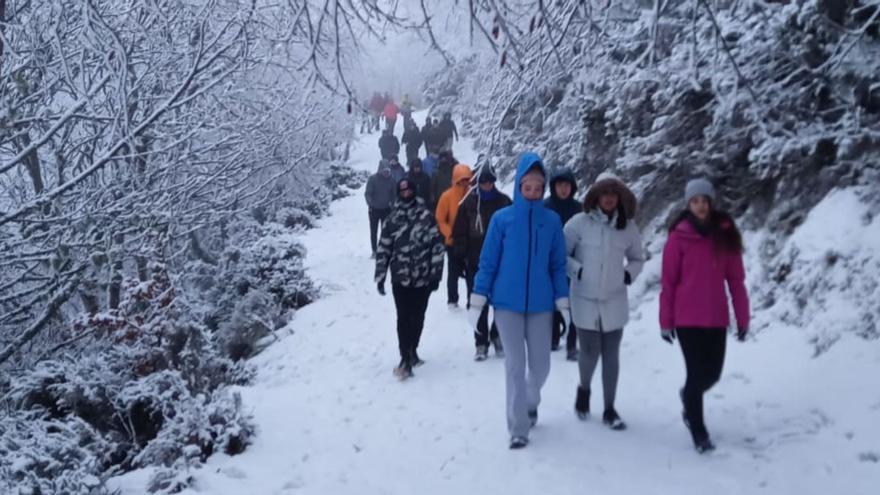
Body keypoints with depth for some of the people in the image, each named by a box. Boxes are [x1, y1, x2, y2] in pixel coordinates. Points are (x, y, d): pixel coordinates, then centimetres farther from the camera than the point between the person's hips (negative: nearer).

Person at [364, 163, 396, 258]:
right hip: (374, 209, -2)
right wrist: (370, 203, -29)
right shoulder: (372, 179, -11)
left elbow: (393, 194, 7)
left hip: (386, 209, 2)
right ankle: (374, 251, 16)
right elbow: (367, 193, -14)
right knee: (373, 231, 7)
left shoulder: (391, 180, -3)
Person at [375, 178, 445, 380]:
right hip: (400, 278, 0)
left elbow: (437, 245, 0)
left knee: (418, 317, 11)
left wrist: (436, 274, -2)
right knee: (403, 319, -5)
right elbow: (383, 249, 5)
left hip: (423, 278, 1)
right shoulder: (393, 218, 2)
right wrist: (380, 276, 3)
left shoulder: (426, 216, 0)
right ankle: (406, 359, -2)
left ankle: (412, 351, 31)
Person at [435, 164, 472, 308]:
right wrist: (450, 234, -17)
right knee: (454, 273, 9)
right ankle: (452, 300, 21)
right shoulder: (447, 196, -8)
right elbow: (440, 219, -6)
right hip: (453, 242, -1)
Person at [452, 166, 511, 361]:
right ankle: (481, 343, 13)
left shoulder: (504, 202, 2)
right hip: (475, 262, 0)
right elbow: (459, 233, 1)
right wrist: (460, 258, -5)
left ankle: (498, 337, 23)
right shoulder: (468, 203, 1)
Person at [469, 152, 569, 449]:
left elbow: (558, 265, 5)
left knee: (540, 365, 10)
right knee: (515, 365, 0)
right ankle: (518, 428, 10)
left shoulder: (552, 221, 0)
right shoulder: (502, 219, -5)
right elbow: (488, 262, -2)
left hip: (540, 304, 2)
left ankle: (530, 403, 40)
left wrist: (563, 302, 2)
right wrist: (477, 301, -4)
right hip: (507, 303, -2)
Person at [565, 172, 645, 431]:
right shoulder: (579, 223, -9)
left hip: (614, 301, 3)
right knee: (590, 352, -2)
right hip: (585, 300, -3)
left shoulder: (628, 227, 2)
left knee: (611, 355, 6)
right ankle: (584, 389, 31)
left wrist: (629, 274, 2)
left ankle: (609, 409, 18)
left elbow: (638, 258, 18)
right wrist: (577, 271, -13)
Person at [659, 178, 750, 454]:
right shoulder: (679, 237, -7)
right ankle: (698, 431, 17)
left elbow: (736, 279, 3)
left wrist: (742, 318, 3)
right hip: (687, 318, -3)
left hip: (716, 317, 3)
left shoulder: (726, 234, 1)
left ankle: (688, 398, 43)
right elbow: (668, 282, -4)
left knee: (712, 373, 9)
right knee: (697, 373, -1)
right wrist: (665, 321, -4)